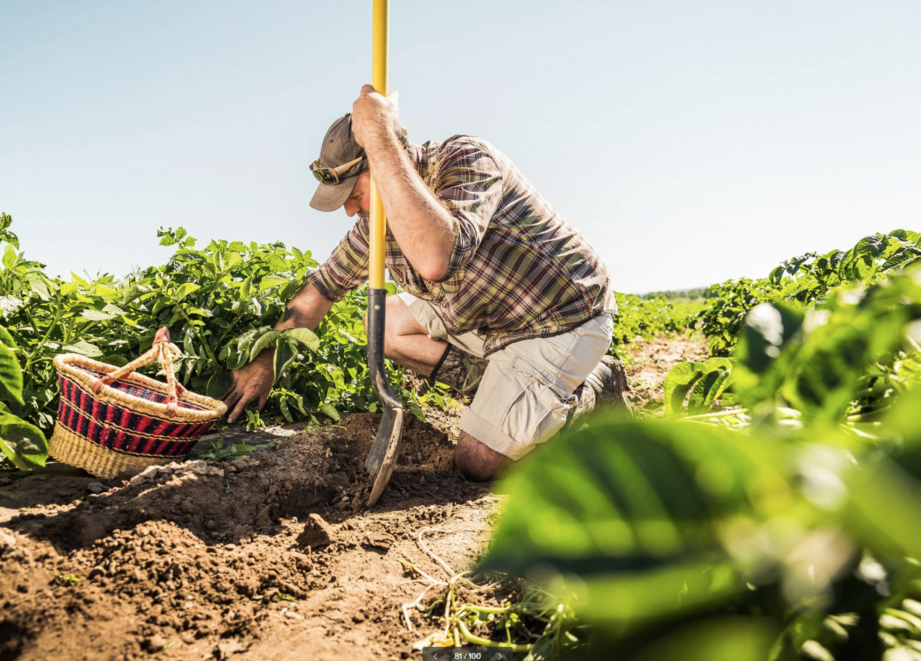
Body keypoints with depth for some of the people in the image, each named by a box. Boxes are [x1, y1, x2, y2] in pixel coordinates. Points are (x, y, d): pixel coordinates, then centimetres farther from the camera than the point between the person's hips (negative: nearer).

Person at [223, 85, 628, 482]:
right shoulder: (382, 212, -1)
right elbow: (325, 284, 11)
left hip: (562, 320, -8)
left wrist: (380, 138, -42)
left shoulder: (466, 159, -25)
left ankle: (591, 395, 9)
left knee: (476, 462, -12)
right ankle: (506, 388, 5)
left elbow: (435, 260, -47)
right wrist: (265, 359, 10)